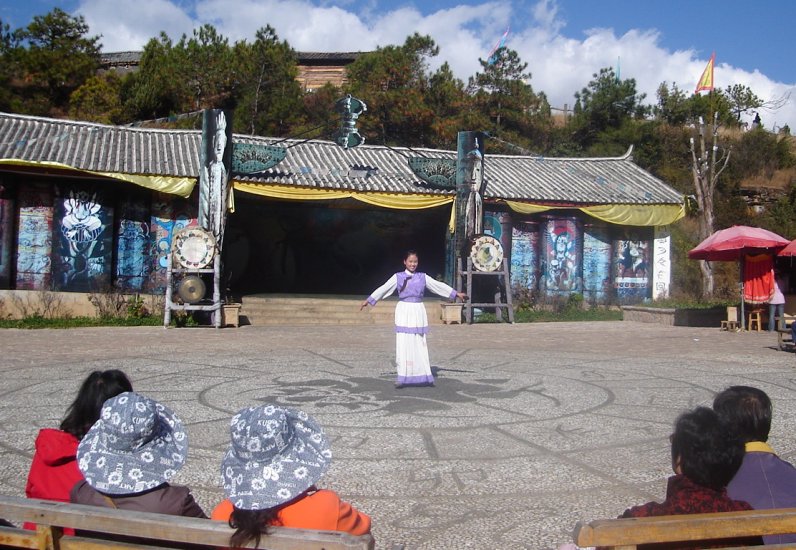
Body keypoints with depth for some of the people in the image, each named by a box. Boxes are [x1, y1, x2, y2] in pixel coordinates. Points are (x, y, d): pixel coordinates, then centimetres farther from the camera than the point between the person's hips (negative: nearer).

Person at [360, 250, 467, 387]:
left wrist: (456, 294, 13)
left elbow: (439, 286, 11)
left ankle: (424, 376, 13)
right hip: (404, 311, -2)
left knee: (420, 344, 6)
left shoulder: (423, 277, 7)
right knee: (404, 344, -2)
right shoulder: (398, 277, 2)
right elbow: (383, 288, 0)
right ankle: (403, 377, 3)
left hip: (418, 312, 2)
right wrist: (368, 300, -2)